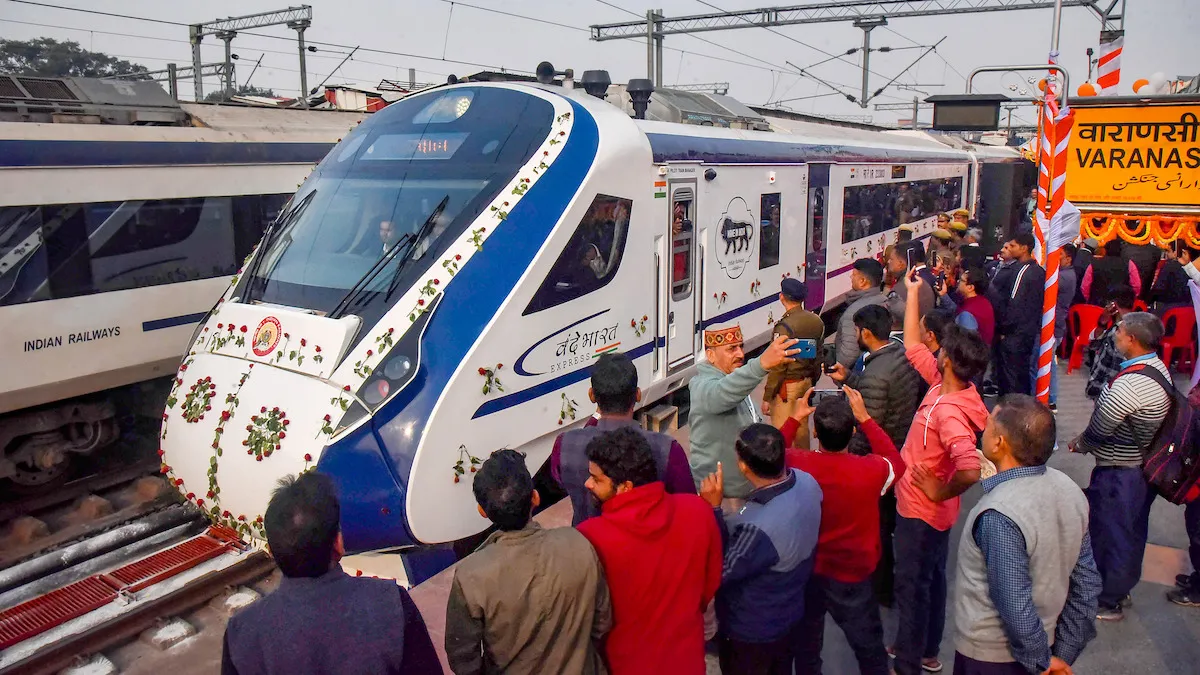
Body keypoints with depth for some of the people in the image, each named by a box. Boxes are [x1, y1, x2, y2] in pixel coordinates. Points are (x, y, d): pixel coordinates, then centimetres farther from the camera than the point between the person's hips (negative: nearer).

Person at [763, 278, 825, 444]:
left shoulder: (785, 326, -21)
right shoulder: (817, 322, 3)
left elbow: (778, 367, -19)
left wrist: (767, 397, -13)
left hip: (787, 387, -8)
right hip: (806, 383, 8)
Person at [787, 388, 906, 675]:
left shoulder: (797, 464, -20)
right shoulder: (870, 471, -24)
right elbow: (896, 461, 1)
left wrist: (795, 419, 8)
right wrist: (865, 418, 1)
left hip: (805, 572, 2)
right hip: (851, 578, -2)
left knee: (806, 646, 23)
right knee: (870, 651, 18)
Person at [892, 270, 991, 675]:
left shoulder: (949, 412, -33)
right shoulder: (944, 385, -7)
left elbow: (970, 470, -44)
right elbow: (913, 347, 5)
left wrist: (940, 492, -25)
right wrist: (912, 293, 4)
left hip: (921, 511, -10)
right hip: (926, 508, 10)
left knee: (911, 585, 7)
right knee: (931, 578, 24)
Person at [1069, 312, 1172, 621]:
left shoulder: (1128, 384, -31)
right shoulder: (1160, 368, 0)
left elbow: (1099, 430, -21)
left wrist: (1078, 443, 0)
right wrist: (1088, 439, 6)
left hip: (1118, 472, -9)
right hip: (1144, 466, 9)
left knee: (1108, 532, 8)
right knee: (1132, 532, 23)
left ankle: (1107, 601, 24)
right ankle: (1122, 587, 41)